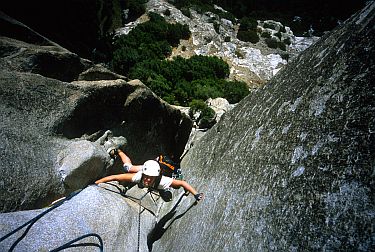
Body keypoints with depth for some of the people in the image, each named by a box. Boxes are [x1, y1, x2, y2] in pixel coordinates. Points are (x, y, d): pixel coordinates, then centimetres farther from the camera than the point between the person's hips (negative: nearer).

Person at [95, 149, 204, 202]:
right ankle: (118, 151, 53)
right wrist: (95, 183, -44)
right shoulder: (138, 176, -46)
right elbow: (114, 177, -42)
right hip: (144, 168, 1)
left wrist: (196, 194, -53)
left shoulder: (161, 181, -47)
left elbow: (182, 183, -46)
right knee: (127, 167, 29)